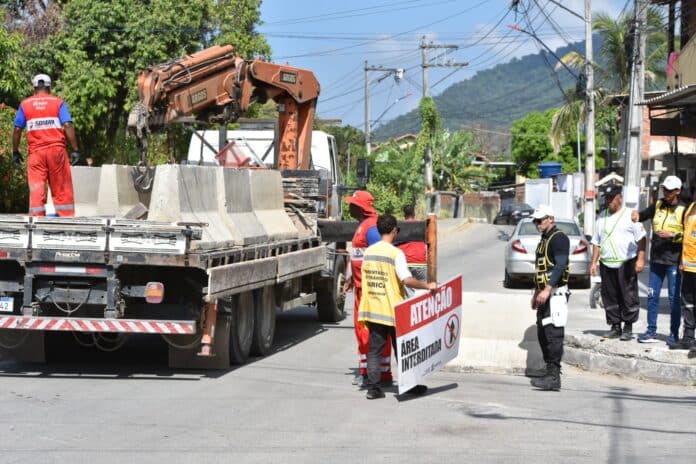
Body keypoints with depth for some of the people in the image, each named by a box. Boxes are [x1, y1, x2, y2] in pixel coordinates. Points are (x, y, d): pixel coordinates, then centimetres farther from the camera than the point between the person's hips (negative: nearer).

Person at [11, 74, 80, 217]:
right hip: (56, 149, -1)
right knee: (62, 189, 4)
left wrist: (15, 152, 14)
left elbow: (17, 129, 5)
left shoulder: (25, 104, 8)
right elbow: (68, 126, -5)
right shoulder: (58, 102, 4)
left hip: (36, 151, 1)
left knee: (36, 189, 1)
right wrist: (75, 150, -4)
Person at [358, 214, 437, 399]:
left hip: (373, 309, 5)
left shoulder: (368, 252, 5)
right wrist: (427, 285, -13)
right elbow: (407, 280, -23)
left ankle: (373, 388, 0)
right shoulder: (396, 253, -14)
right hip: (393, 311, -5)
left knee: (374, 350, 6)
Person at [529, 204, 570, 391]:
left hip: (556, 292, -11)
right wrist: (537, 293, 27)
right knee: (542, 334, 11)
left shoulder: (559, 238, -10)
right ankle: (550, 374, 17)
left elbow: (561, 265, -21)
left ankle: (554, 377, -16)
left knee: (553, 334, -14)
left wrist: (547, 289, -28)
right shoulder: (544, 240, 22)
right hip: (545, 293, 11)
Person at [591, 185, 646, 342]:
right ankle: (615, 326, 15)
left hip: (626, 263, -5)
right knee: (609, 297, 6)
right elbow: (597, 242, 19)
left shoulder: (629, 215, -1)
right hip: (606, 264, 5)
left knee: (628, 296, -4)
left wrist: (641, 259, -13)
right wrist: (594, 262, 13)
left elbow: (641, 239, -5)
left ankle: (628, 327, 4)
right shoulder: (601, 217, 16)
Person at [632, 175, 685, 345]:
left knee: (674, 298, 1)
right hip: (656, 259, 5)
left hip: (673, 261, -5)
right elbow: (644, 215, 19)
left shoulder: (683, 210, -5)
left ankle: (674, 334, 9)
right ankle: (651, 332, 13)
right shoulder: (658, 205, 10)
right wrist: (637, 215, -3)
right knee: (652, 296, 6)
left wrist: (672, 235, -17)